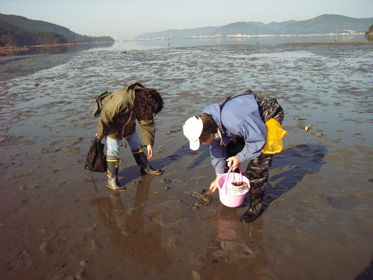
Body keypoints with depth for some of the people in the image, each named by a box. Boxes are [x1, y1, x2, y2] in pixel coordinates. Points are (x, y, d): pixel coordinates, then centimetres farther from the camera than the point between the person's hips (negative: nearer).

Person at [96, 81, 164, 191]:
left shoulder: (144, 104, -18)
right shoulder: (121, 100, -41)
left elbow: (147, 123, -9)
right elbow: (105, 117, -29)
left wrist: (149, 143, -15)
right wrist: (100, 133, -15)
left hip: (128, 123, 6)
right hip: (112, 124, -6)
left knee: (136, 145, 14)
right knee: (113, 150, -8)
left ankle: (146, 167, 32)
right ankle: (112, 180, 1)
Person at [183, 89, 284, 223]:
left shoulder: (233, 120, -43)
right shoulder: (205, 119, -14)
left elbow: (258, 139, -29)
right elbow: (216, 147, 1)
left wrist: (240, 158, -17)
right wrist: (219, 176, 9)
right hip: (250, 116, 8)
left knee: (257, 166, -12)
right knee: (230, 151, 10)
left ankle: (256, 206, 8)